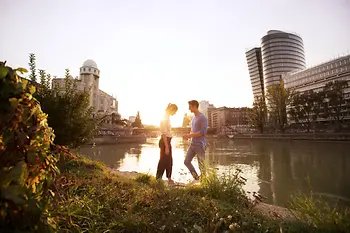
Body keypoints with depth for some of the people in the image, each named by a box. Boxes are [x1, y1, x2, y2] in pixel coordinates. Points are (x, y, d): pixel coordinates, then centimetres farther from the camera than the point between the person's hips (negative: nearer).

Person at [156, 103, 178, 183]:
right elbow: (164, 134, -22)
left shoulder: (167, 118, 12)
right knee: (163, 161, -1)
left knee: (169, 161, 17)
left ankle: (169, 178, 30)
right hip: (165, 141, -10)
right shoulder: (165, 118, -18)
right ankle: (158, 179, 11)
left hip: (167, 141, 10)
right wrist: (166, 146, -22)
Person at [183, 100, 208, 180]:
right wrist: (188, 136, 2)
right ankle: (196, 178, 23)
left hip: (200, 145, -8)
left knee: (201, 165, 1)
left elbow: (203, 132, -18)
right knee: (186, 161, 8)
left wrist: (189, 135, -18)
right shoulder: (193, 118, 16)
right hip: (192, 144, 8)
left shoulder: (203, 118, -10)